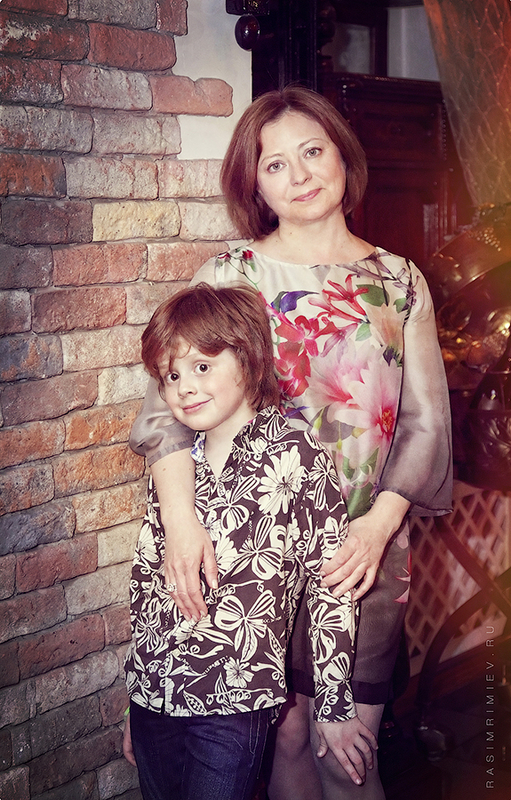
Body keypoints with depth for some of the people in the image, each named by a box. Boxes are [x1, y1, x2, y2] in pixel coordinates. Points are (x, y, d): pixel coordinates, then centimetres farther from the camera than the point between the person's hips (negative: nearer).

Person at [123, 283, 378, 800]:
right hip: (151, 697, 5)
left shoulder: (297, 457, -9)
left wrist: (334, 709, -4)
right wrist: (134, 705, 17)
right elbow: (146, 579, 13)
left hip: (235, 702, -5)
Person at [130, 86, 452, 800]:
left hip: (372, 548, 1)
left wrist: (379, 524, -11)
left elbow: (427, 421, 4)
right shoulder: (232, 275, -1)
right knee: (287, 728, 7)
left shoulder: (400, 282, 6)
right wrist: (181, 517, -28)